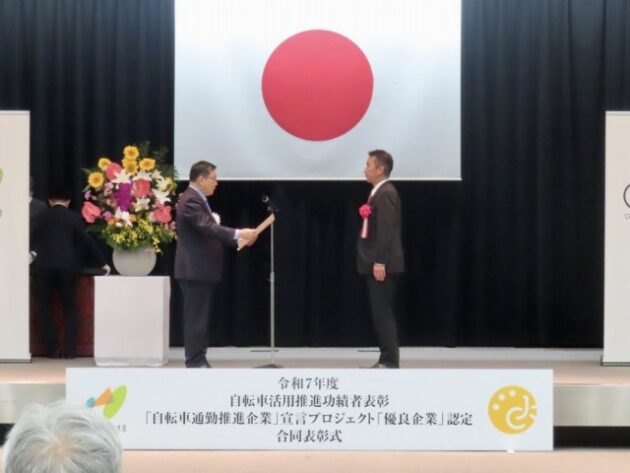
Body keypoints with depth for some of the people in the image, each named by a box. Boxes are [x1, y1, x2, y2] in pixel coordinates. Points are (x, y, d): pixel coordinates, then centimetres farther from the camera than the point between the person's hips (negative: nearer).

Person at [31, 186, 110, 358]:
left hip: (44, 266, 0)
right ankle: (70, 349, -1)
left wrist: (34, 253, 34)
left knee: (45, 308, 9)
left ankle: (53, 348, 0)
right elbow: (87, 241, 0)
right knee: (69, 307, 9)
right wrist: (103, 263, 6)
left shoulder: (41, 217, 8)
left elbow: (32, 239, 13)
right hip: (67, 266, 0)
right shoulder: (74, 217, 4)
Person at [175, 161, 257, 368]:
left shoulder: (198, 199, 17)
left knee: (200, 318, 12)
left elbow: (208, 229, 20)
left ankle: (198, 362, 16)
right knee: (196, 318, -8)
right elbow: (208, 227, -29)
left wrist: (238, 238, 11)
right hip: (194, 270, -11)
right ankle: (196, 363, -6)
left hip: (201, 269, 11)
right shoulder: (191, 200, -17)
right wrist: (238, 233, -33)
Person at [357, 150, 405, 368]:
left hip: (382, 264, -10)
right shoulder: (380, 192, 17)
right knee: (382, 313, 11)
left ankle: (390, 361, -5)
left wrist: (379, 262, -23)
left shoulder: (385, 194, -14)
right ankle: (387, 359, 15)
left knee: (383, 313, -8)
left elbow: (386, 230, -21)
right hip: (377, 263, 10)